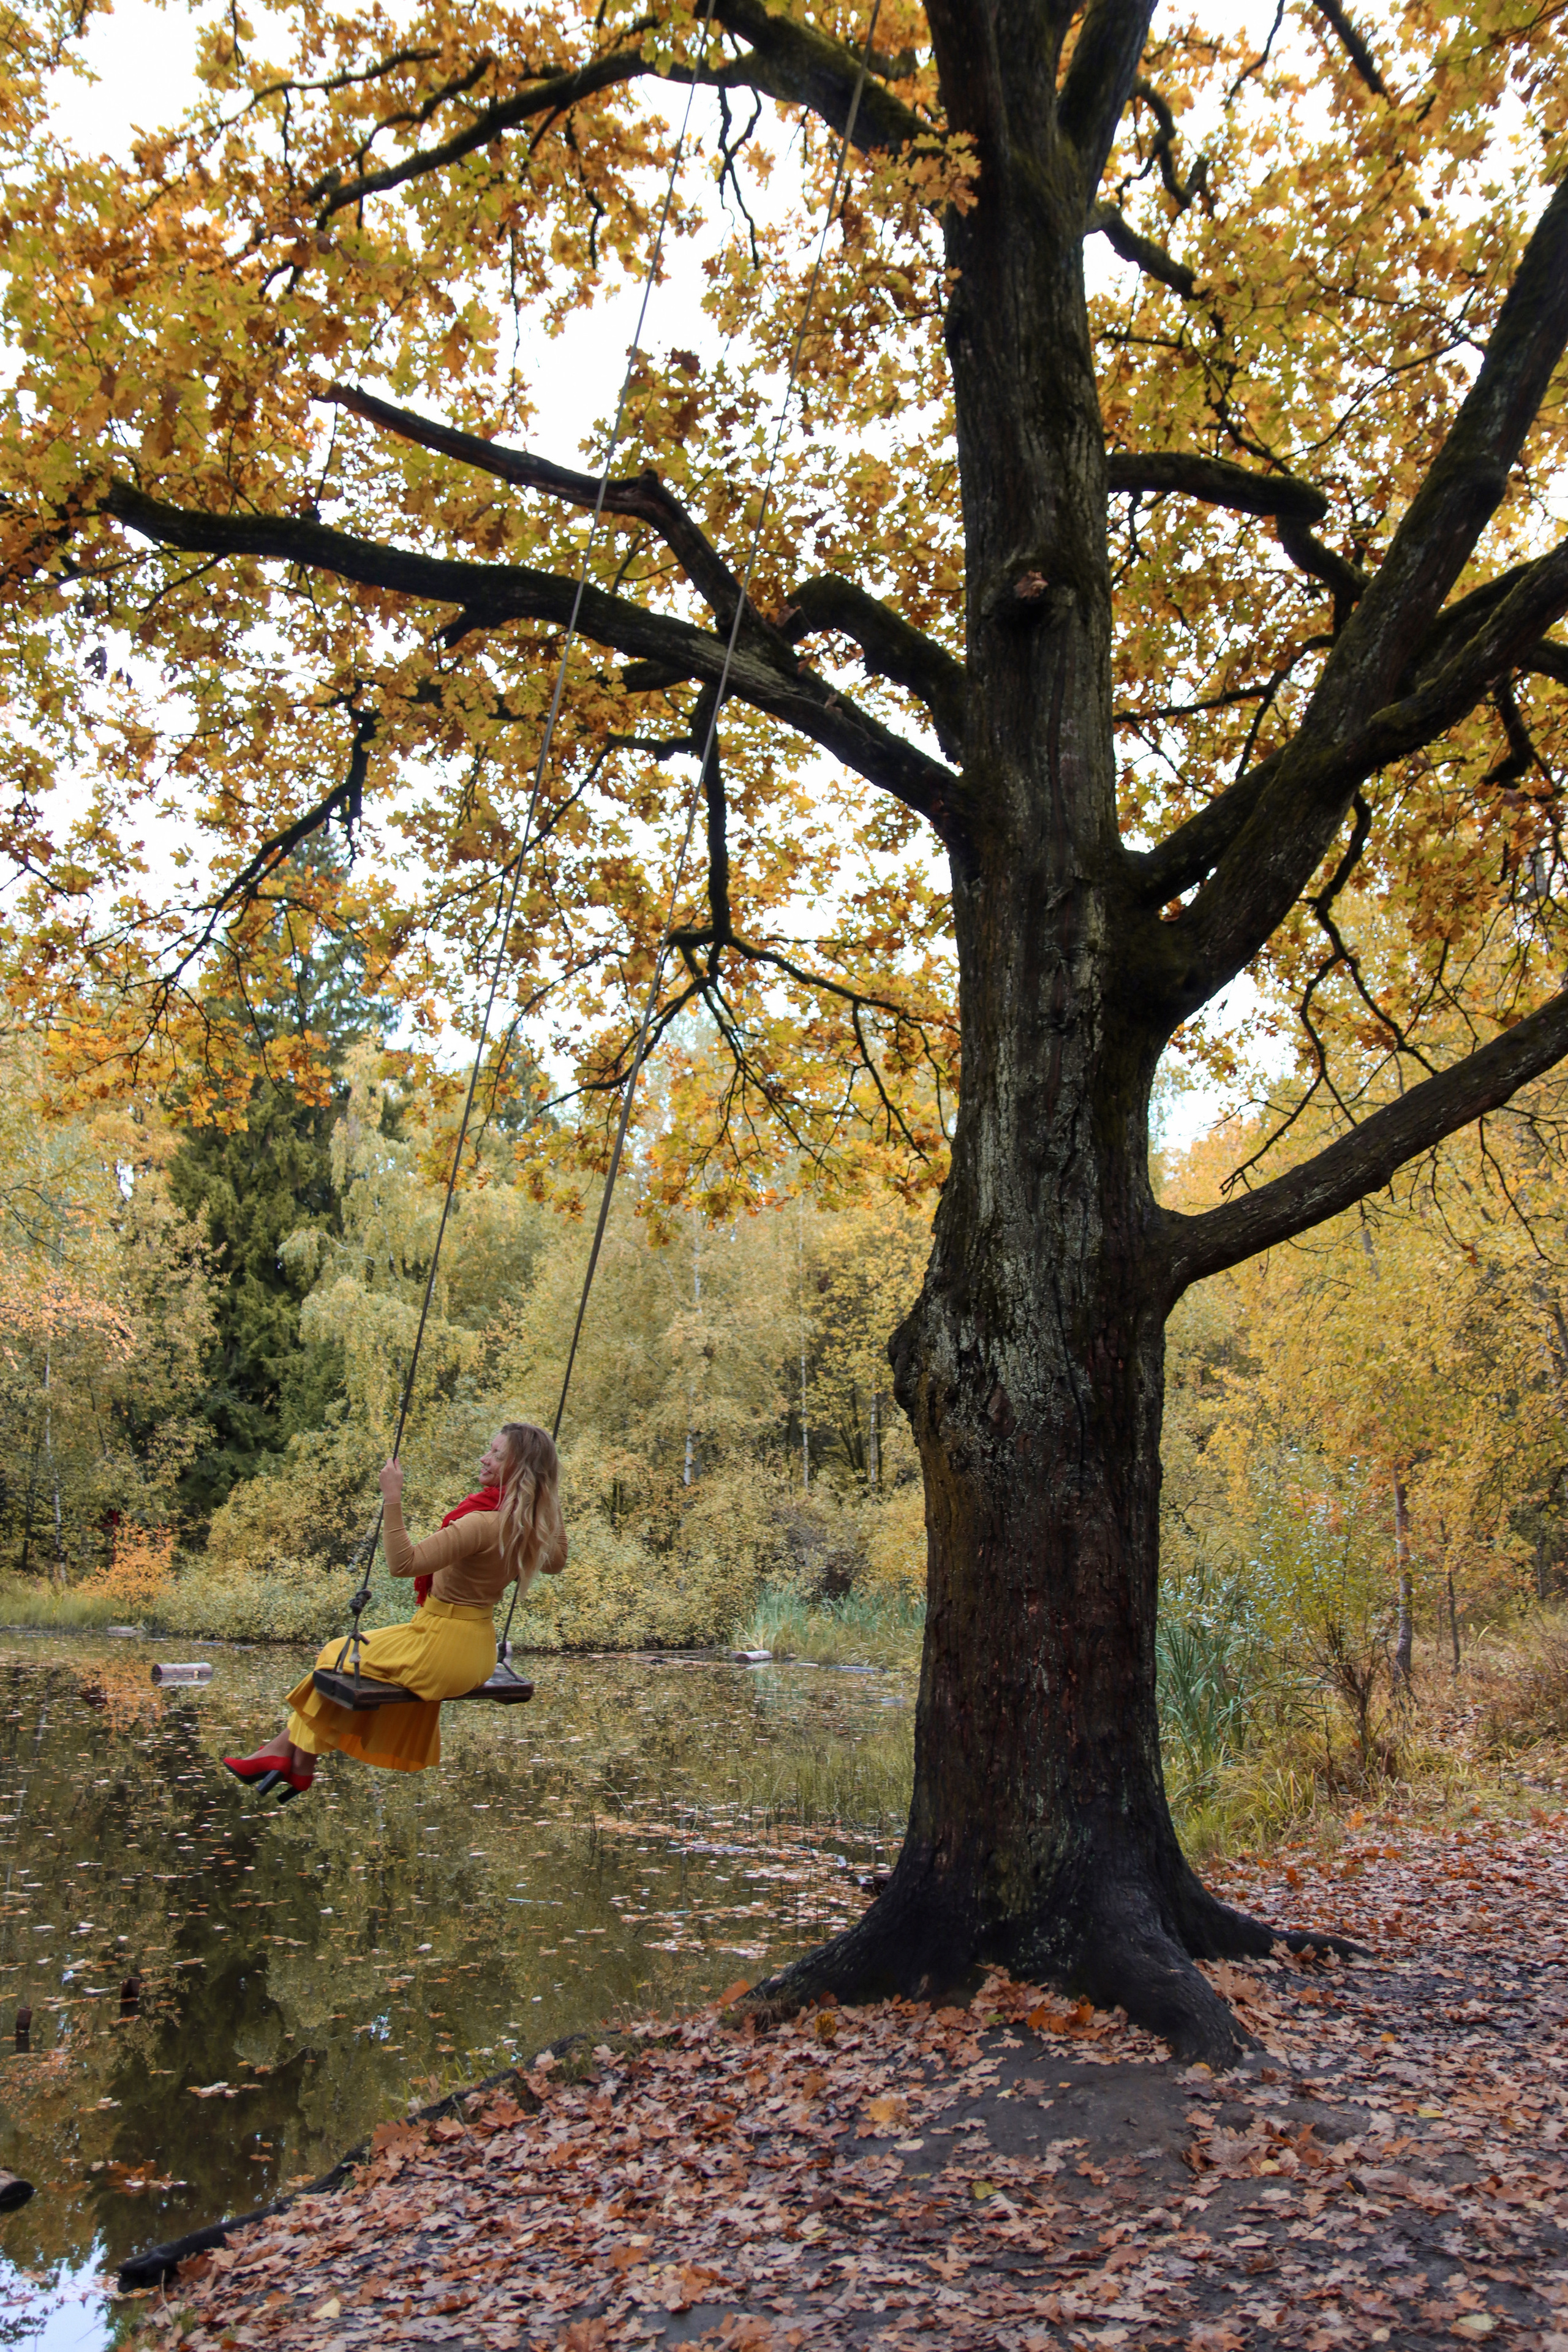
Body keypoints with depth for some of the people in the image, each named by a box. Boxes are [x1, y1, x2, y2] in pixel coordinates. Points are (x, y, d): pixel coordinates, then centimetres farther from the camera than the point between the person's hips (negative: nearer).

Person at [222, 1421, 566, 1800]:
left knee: (340, 1656, 13)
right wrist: (550, 1501, 15)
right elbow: (555, 1563, 18)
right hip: (478, 1652, 8)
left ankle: (287, 1747, 30)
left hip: (442, 1651, -8)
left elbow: (404, 1563, -33)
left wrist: (393, 1499, -33)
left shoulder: (484, 1523, -29)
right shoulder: (534, 1523, -5)